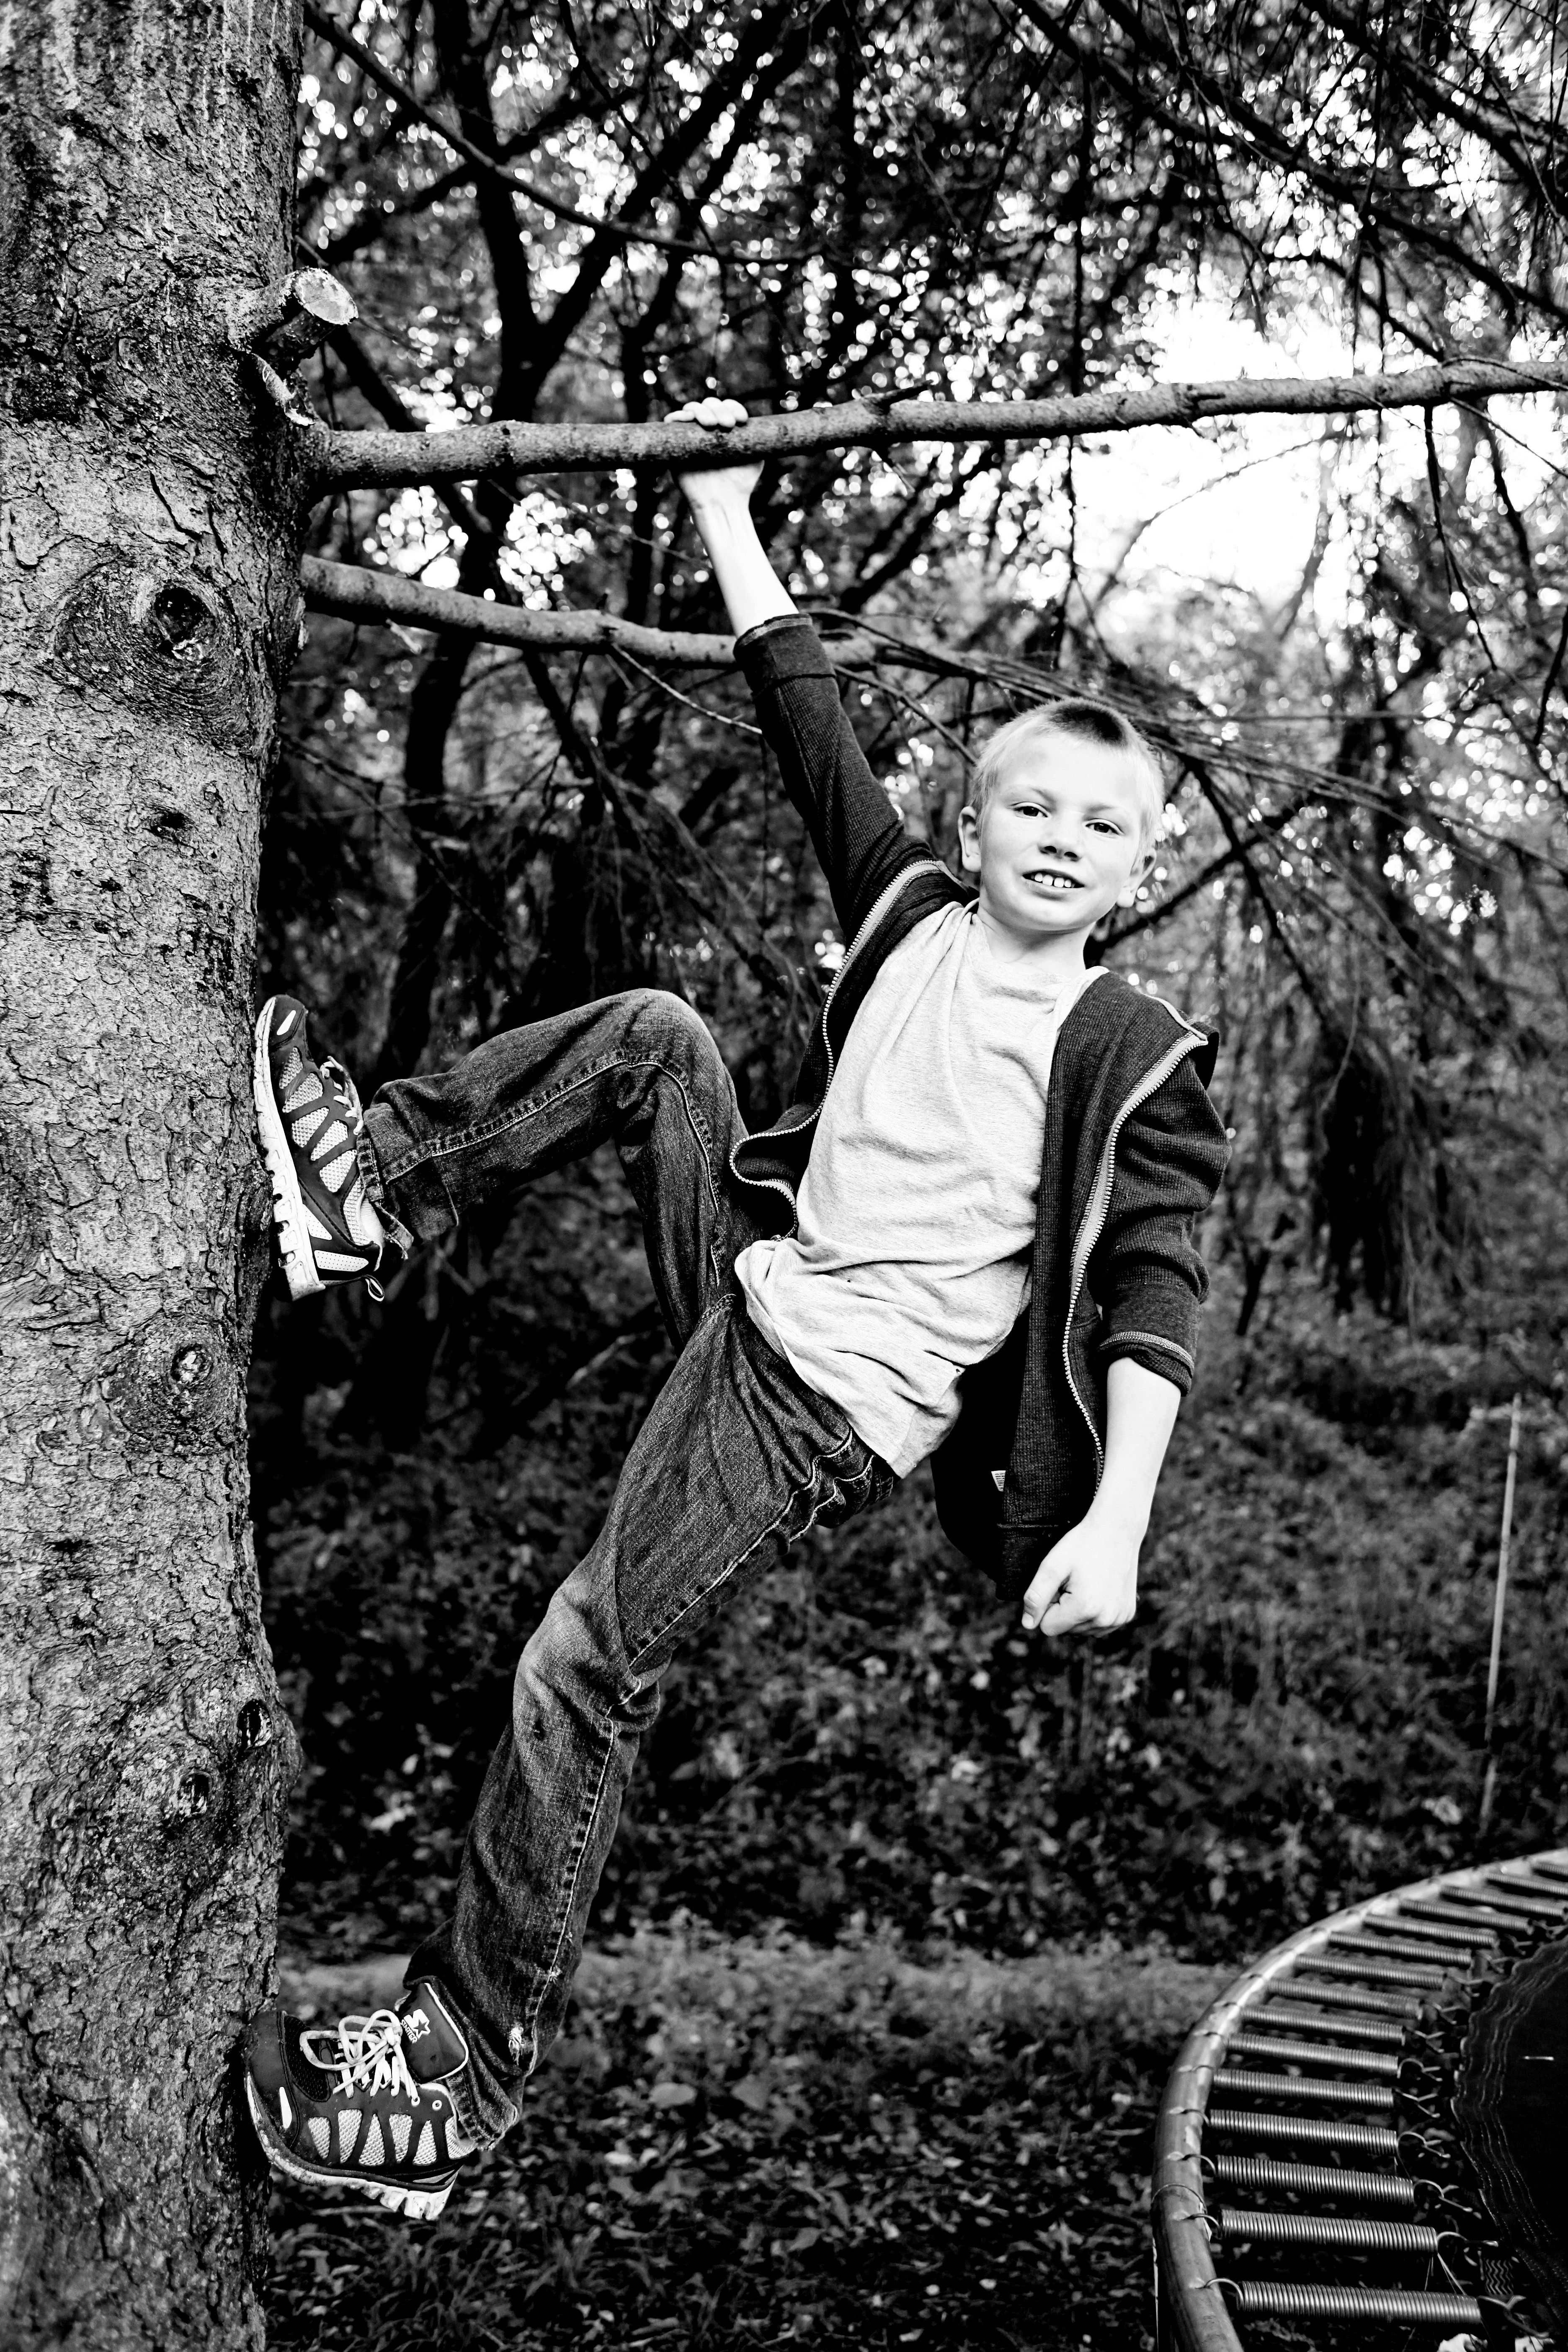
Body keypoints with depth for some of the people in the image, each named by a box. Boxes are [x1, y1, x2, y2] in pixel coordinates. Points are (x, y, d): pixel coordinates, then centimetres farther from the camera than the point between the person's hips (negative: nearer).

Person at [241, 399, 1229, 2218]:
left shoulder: (1136, 1061, -10)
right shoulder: (909, 908, 5)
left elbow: (1152, 1303, -15)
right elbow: (800, 702, 9)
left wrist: (1115, 1522, -26)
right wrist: (723, 499, 11)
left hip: (840, 1402, -6)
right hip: (753, 1289, 6)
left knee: (581, 1672, -10)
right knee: (653, 1034, -1)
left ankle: (469, 2072, 4)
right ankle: (379, 1191, 8)